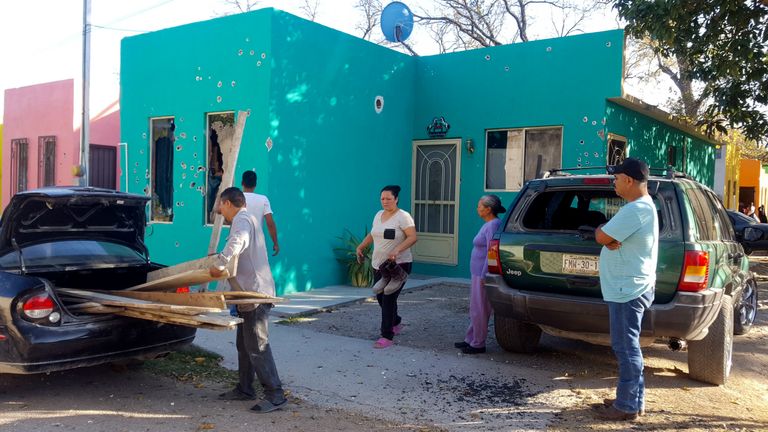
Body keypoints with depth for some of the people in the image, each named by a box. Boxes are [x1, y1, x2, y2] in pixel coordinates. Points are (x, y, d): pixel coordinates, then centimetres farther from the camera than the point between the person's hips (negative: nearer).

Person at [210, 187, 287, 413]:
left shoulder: (242, 219, -12)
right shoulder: (246, 219, 22)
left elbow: (237, 242, -34)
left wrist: (220, 265, -30)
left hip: (256, 293, -11)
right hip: (250, 293, 11)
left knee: (257, 346, -10)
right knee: (244, 345, 16)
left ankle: (275, 394, -7)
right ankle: (245, 389, 25)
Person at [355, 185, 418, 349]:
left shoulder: (403, 216, -12)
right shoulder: (378, 215, 11)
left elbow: (413, 237, -22)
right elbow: (372, 234, 25)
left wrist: (396, 250, -34)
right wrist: (361, 246, 12)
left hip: (398, 265, -7)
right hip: (378, 264, 8)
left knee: (389, 299, -11)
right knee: (380, 297, 14)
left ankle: (387, 337, -4)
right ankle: (396, 323, 39)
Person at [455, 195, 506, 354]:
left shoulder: (493, 225, -16)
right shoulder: (487, 225, 15)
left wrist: (484, 276, -21)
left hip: (483, 275, -10)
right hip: (478, 273, 10)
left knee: (479, 310, -1)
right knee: (475, 309, 16)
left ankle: (478, 344, 7)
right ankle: (470, 340, 26)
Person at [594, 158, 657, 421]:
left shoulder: (635, 209, -22)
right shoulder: (643, 205, 14)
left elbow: (600, 236, -20)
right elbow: (608, 238, 10)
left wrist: (602, 231, 1)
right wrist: (611, 238, -11)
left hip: (628, 290, -11)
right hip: (630, 287, 11)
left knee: (626, 347, -2)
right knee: (628, 346, 17)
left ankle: (627, 406, 8)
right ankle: (633, 399, 27)